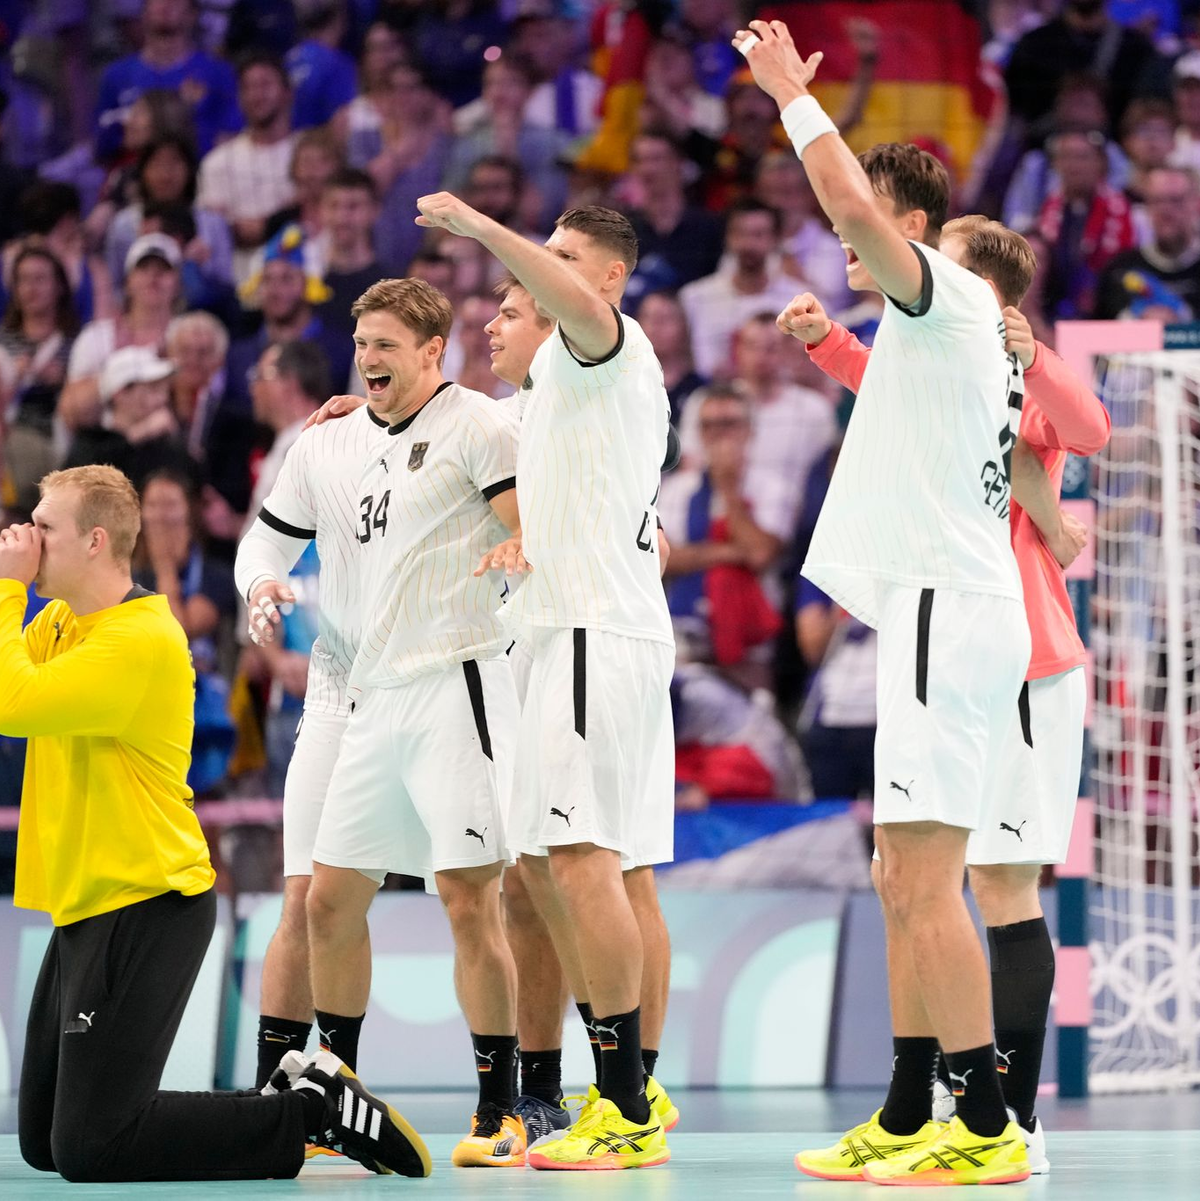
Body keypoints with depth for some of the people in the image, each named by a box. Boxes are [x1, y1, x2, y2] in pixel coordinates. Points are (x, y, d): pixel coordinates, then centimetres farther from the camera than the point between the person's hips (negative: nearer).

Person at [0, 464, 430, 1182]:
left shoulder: (141, 639, -18)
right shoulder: (58, 623, 12)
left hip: (145, 911, -9)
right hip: (87, 908, 9)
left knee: (88, 1149, -12)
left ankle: (314, 1111, -2)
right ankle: (303, 1094, 14)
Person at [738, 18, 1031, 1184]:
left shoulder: (952, 296, -8)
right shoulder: (943, 329, 21)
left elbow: (856, 209, -25)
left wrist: (793, 94, -15)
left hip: (948, 608, -11)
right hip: (941, 609, 11)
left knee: (926, 877, -14)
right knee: (904, 881, 12)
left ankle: (985, 1126, -16)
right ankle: (907, 1119, 16)